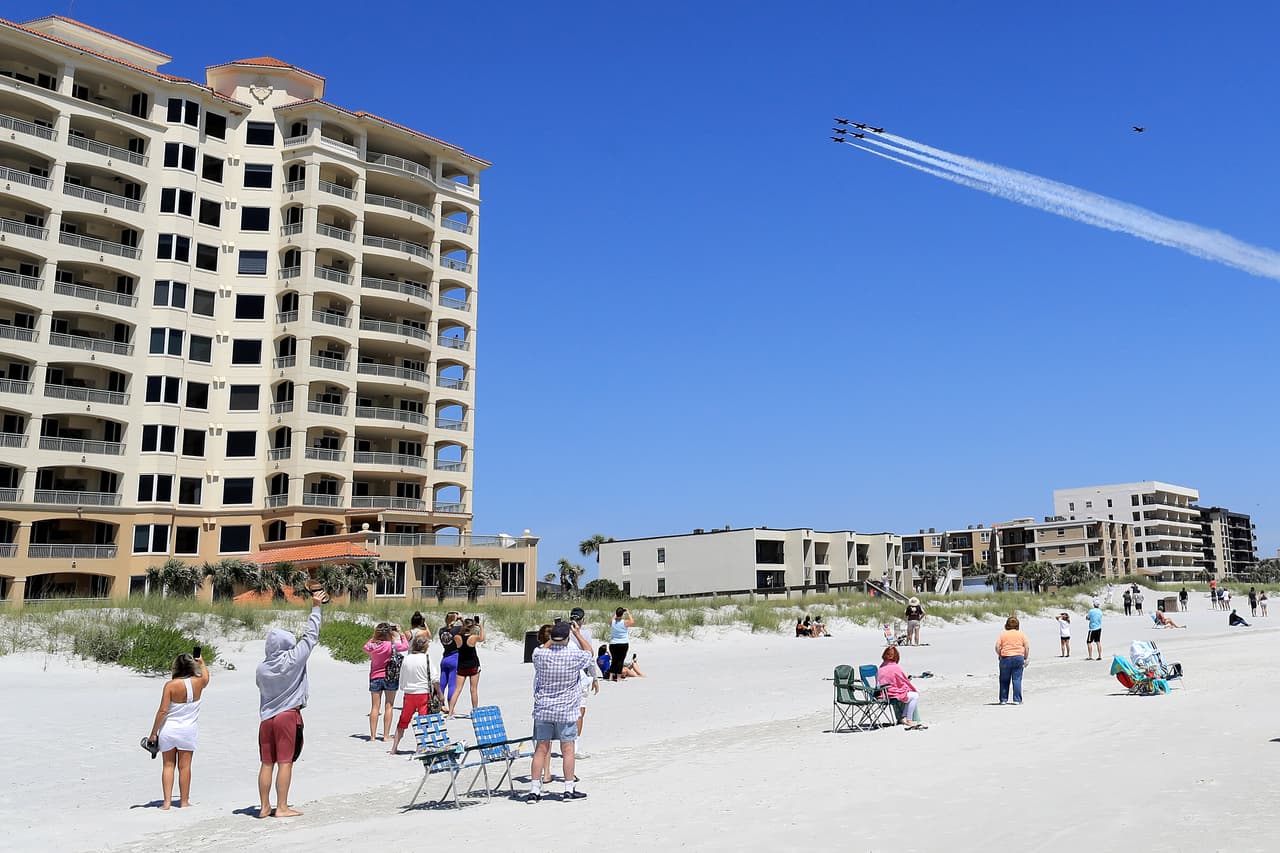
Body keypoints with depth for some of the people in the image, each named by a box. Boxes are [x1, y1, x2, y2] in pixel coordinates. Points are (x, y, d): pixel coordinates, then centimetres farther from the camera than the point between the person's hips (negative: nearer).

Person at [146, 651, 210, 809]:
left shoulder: (170, 685, -14)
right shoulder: (198, 682, -5)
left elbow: (162, 711, -14)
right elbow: (206, 677, 21)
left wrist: (153, 732, -5)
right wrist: (202, 662, 39)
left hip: (168, 730, -1)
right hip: (188, 731, 1)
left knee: (168, 765, 9)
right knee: (184, 766, 8)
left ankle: (167, 801, 5)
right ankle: (184, 801, 14)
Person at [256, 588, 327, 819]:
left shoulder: (261, 668, 2)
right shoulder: (293, 660, -10)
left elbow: (261, 688, 16)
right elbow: (310, 636, -4)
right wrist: (315, 608, 3)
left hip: (266, 718, 5)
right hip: (288, 716, -5)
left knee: (267, 763, 9)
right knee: (285, 762, -1)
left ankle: (265, 807, 14)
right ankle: (281, 807, 1)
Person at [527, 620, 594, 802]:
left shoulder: (540, 655, -8)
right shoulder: (575, 657, -12)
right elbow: (589, 651, 10)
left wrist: (553, 638, 18)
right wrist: (577, 633, 15)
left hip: (542, 710, 2)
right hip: (566, 711, -2)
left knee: (541, 749, 6)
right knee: (567, 749, 8)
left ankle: (534, 790, 7)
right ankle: (569, 789, 13)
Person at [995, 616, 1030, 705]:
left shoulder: (1003, 634, 4)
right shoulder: (1021, 634, 5)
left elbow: (997, 646, -3)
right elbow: (1027, 647, 0)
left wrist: (1000, 655, 11)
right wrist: (1026, 658, 8)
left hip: (1005, 658, 0)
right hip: (1018, 657, 0)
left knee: (1004, 680, 8)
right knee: (1017, 679, 3)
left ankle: (1003, 699, 10)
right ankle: (1017, 700, 1)